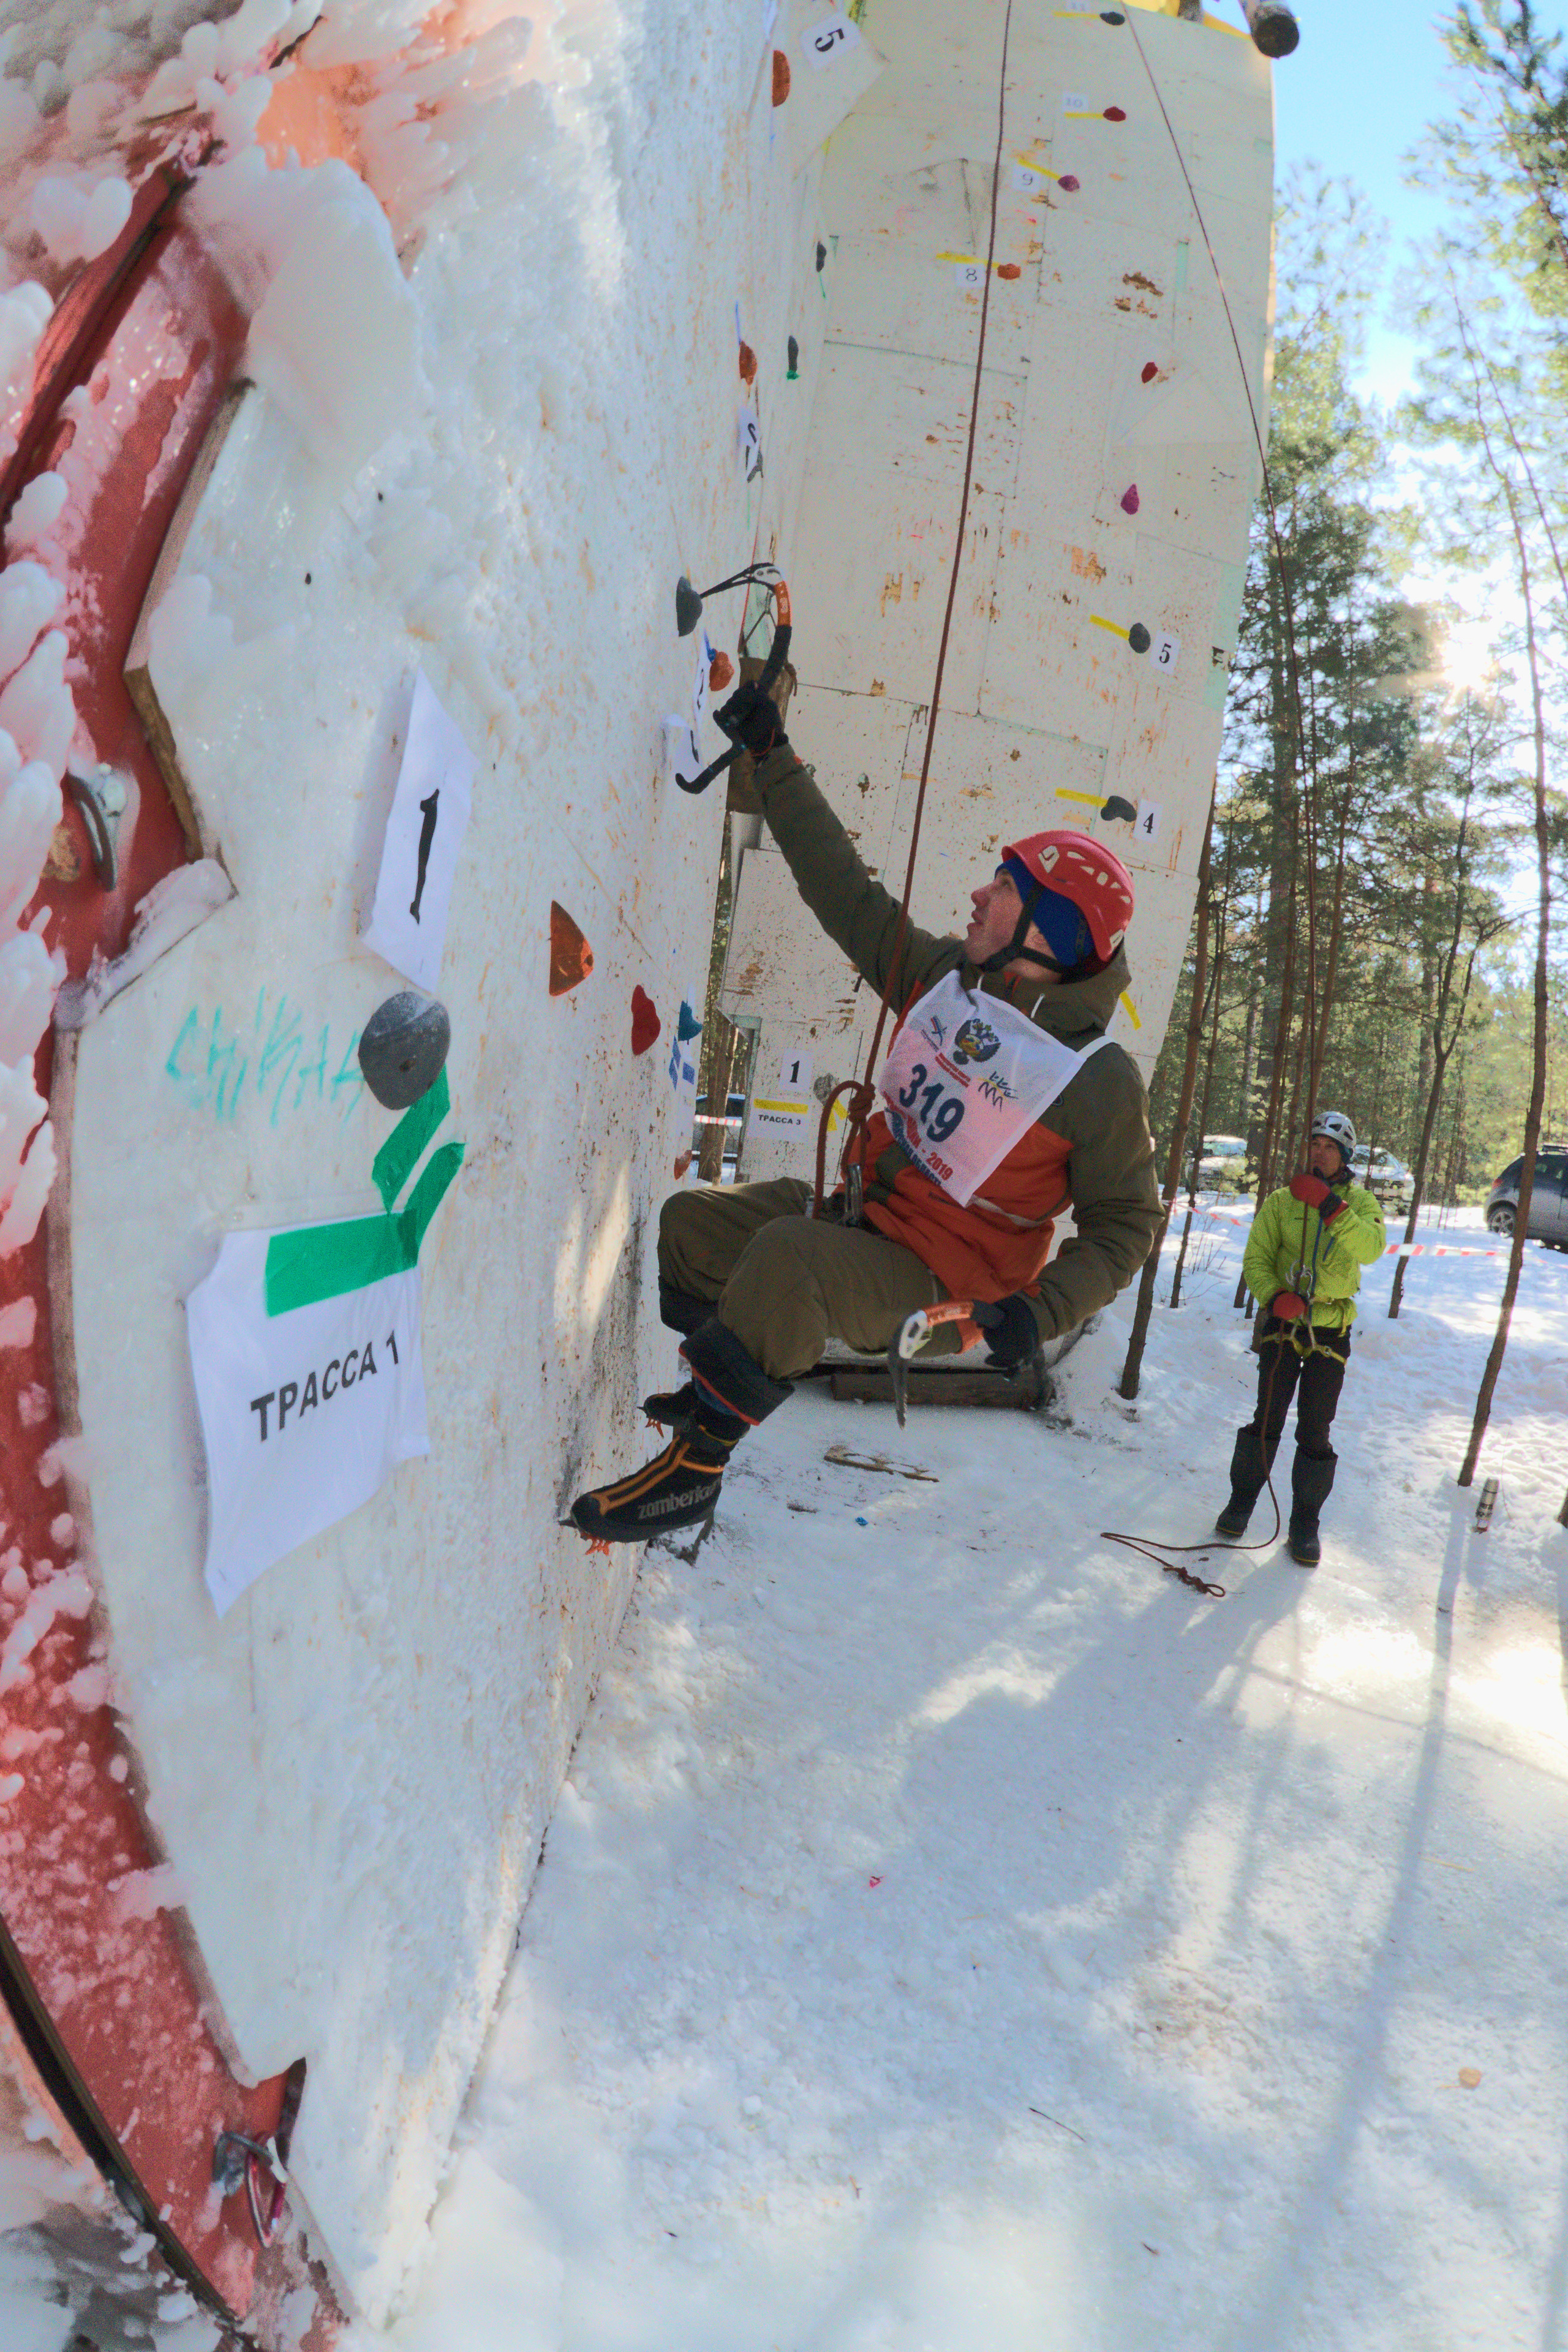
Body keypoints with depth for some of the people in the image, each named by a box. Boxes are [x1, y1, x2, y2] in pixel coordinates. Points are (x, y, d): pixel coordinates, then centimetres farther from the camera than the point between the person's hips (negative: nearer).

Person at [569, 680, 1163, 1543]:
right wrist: (770, 754, 5)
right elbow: (842, 887, 4)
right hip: (860, 1210, 8)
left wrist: (1041, 1310, -23)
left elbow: (1125, 1224, -9)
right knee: (687, 1220, 5)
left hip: (936, 1288, -7)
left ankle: (696, 1464, -18)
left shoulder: (1098, 1079, -19)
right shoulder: (944, 977, -2)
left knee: (787, 1255, -34)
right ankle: (714, 1390, 25)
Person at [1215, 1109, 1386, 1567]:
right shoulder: (1282, 1201, 3)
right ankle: (1241, 1501, 15)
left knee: (1315, 1432, 3)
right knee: (1267, 1418, -2)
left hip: (1331, 1329, 0)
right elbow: (1256, 1258, 0)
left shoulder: (1360, 1201, 2)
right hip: (1283, 1321, 0)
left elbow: (1371, 1249, -18)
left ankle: (1305, 1523, 15)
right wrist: (1275, 1296, -18)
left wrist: (1331, 1207, -30)